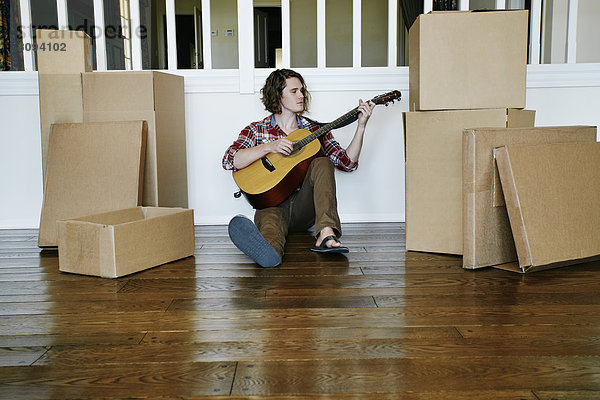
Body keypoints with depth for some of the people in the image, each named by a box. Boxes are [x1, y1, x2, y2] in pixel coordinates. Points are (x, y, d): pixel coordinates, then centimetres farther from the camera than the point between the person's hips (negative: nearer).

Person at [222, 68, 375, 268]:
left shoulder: (315, 129, 15)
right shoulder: (256, 130, 10)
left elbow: (348, 163, 7)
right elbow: (229, 161, -7)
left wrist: (361, 126, -2)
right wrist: (269, 147, -17)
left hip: (305, 207, 2)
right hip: (272, 204, -2)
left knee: (322, 163, -25)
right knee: (269, 218, -37)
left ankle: (326, 233, -43)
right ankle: (268, 249, -74)